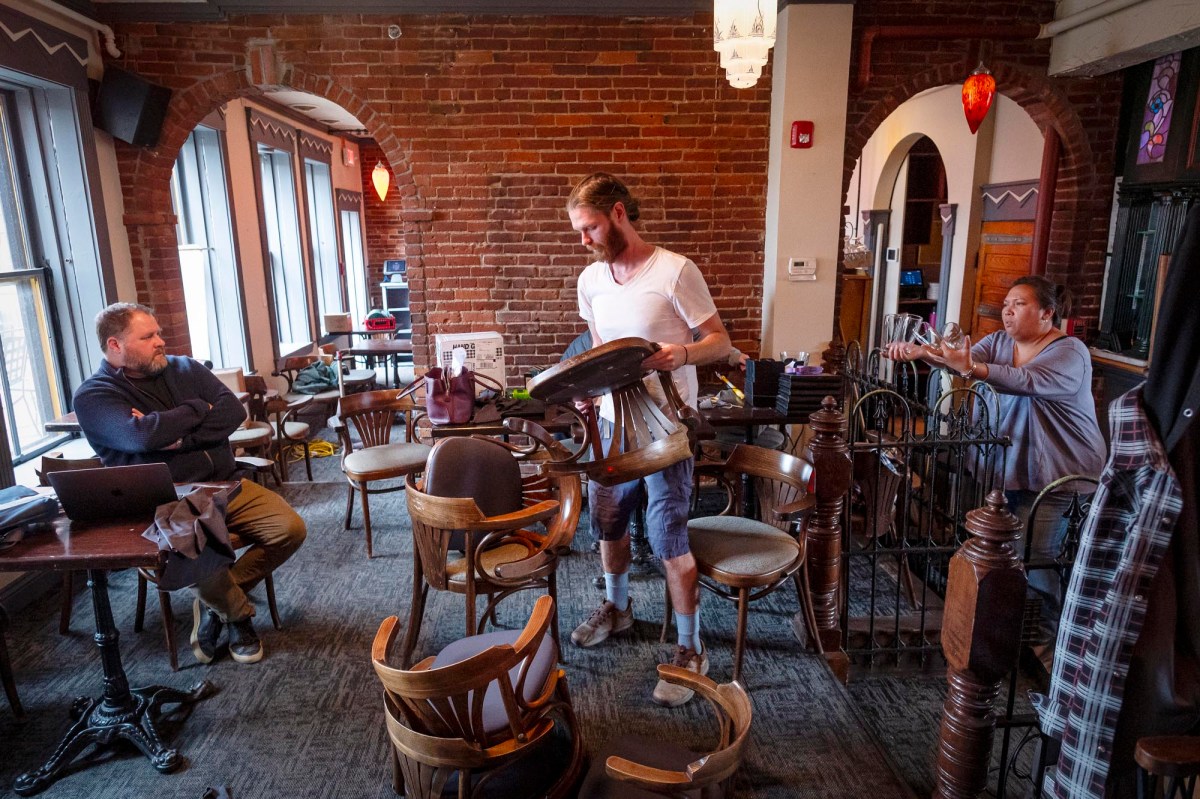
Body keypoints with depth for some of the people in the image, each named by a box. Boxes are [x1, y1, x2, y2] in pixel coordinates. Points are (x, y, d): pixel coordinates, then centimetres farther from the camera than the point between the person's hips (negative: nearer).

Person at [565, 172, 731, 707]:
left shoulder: (675, 271, -14)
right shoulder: (590, 280, 6)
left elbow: (720, 341, -11)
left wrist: (682, 353, -31)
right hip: (612, 420, 7)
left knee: (668, 538, -4)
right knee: (606, 521, 18)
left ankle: (690, 650, 15)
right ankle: (616, 608, 44)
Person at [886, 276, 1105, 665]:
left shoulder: (1070, 353, -13)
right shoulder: (1000, 342, 6)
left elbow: (1029, 381, -32)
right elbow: (963, 356, -12)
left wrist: (972, 368, -47)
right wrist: (919, 351, -32)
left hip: (1062, 474, -6)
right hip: (1012, 467, 6)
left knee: (1035, 559, -5)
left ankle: (1045, 642, 15)